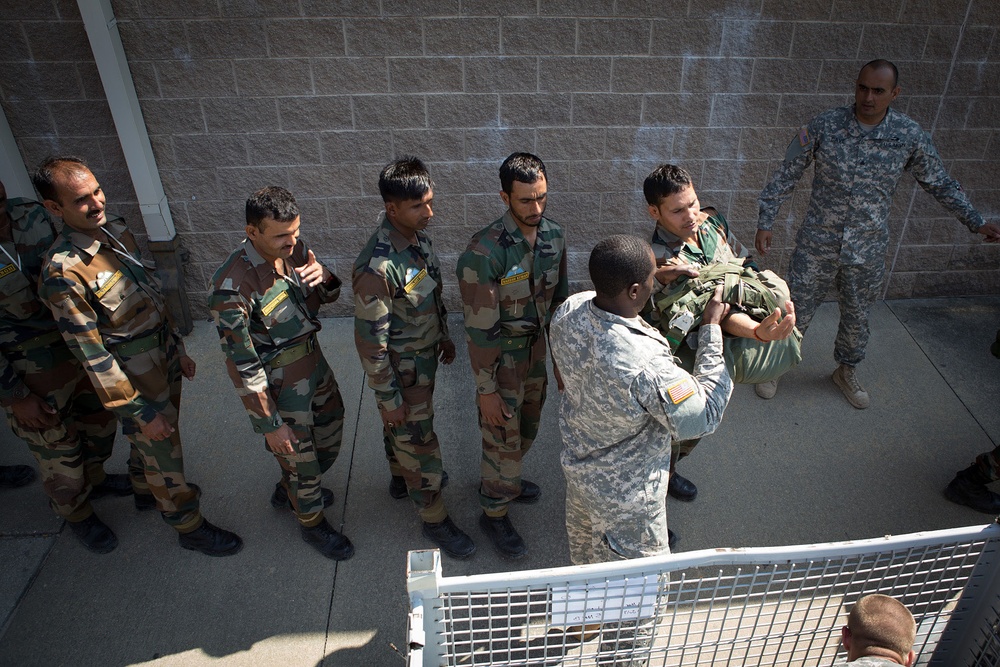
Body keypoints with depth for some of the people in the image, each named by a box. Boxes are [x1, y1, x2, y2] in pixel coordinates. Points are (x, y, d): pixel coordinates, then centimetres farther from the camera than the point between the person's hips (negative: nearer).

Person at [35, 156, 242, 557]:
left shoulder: (116, 232, -4)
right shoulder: (63, 272, -28)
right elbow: (90, 354, -24)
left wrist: (178, 348, 14)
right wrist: (141, 411, -20)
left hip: (165, 363, 7)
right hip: (137, 384, -7)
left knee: (152, 443, 30)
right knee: (165, 458, 12)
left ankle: (146, 490, 57)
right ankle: (189, 528, 33)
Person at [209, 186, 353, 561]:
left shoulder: (294, 250, -10)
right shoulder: (232, 286, -30)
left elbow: (327, 297, 6)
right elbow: (242, 364, -24)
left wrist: (324, 277, -19)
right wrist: (269, 424, -18)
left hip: (313, 361, 7)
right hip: (277, 386, -7)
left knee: (330, 438, 25)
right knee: (301, 460, 12)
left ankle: (288, 491, 53)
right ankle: (312, 524, 41)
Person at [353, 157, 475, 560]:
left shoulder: (417, 238, -6)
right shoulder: (377, 268, -34)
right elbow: (370, 340, -27)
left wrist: (444, 336, 20)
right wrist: (388, 398, -19)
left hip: (425, 355, 8)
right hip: (402, 370, -8)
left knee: (402, 430, 30)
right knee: (418, 443, 8)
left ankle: (400, 478, 55)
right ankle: (435, 520, 28)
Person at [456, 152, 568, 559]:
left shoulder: (553, 236, -7)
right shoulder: (486, 251, -28)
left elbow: (559, 299, 6)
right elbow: (479, 327, -23)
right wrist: (485, 389, -18)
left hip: (537, 350, 7)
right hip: (501, 357, -6)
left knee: (527, 428, 24)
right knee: (503, 438, 7)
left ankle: (503, 480, 52)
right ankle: (494, 513, 31)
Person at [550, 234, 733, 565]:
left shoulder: (568, 311, -21)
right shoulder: (647, 367, -42)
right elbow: (703, 418, -24)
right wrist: (712, 330, -21)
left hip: (576, 464, 8)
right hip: (625, 499, -7)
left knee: (584, 549, 37)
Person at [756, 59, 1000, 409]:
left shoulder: (909, 135, -7)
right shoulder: (824, 125, -12)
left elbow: (940, 183, 7)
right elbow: (787, 175, -5)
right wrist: (765, 222, -7)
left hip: (868, 250, 2)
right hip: (817, 244, -2)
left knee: (857, 317, 17)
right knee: (796, 311, 7)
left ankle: (847, 371, 41)